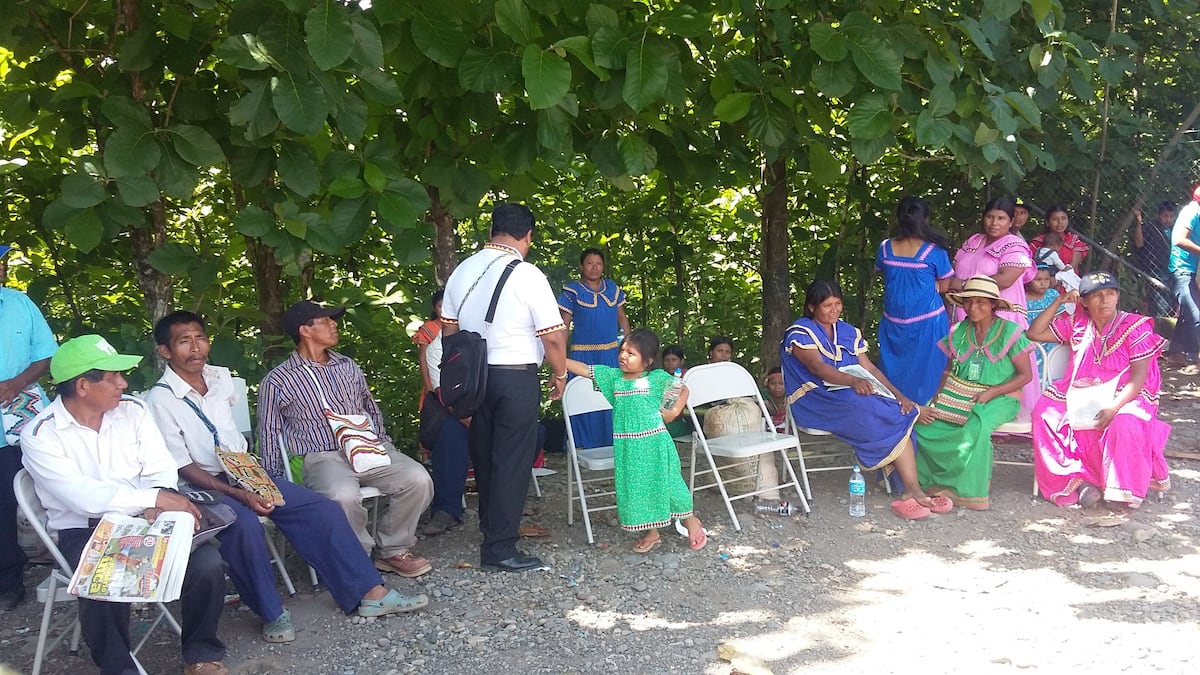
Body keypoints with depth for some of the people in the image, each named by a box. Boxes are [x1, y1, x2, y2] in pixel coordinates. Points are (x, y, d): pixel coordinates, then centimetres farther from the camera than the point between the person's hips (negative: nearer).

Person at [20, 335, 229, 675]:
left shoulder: (133, 410, 4)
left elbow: (161, 469, 0)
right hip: (85, 533, -3)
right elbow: (81, 496, -22)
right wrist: (154, 498, -28)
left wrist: (157, 508, -23)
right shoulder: (40, 435, -9)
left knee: (207, 562, -22)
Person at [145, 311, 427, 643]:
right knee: (245, 524, -36)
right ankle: (272, 612, -16)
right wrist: (240, 495, -24)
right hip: (201, 487, -6)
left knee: (322, 509, -7)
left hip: (244, 473, 7)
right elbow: (184, 467, -15)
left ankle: (370, 593, -3)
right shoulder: (160, 400, -12)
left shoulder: (220, 378, 6)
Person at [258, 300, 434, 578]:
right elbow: (269, 435, 7)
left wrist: (384, 447, 12)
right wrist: (277, 484, -1)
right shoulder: (277, 381, 5)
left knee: (418, 478, -22)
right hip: (321, 458, -4)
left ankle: (392, 550, -3)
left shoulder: (348, 367, 19)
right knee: (344, 496, -39)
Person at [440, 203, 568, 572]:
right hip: (516, 379, -6)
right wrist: (560, 374, 2)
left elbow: (448, 329, 11)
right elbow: (553, 336, -14)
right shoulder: (528, 276, -14)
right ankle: (499, 548, 3)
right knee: (512, 461, 0)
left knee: (484, 456, 17)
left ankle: (492, 526, 32)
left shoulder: (462, 271, 4)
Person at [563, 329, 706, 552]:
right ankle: (651, 532, 25)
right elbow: (583, 369, -1)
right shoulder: (613, 376, 2)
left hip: (653, 443, -4)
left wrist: (674, 411, -6)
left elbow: (683, 390, 5)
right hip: (627, 447, 4)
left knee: (664, 481, 5)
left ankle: (691, 521, 26)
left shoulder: (657, 378, -6)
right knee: (635, 487, 9)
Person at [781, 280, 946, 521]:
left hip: (855, 392, 6)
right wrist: (852, 381, -37)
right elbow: (817, 367, -20)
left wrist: (898, 393, -4)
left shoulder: (849, 332, 20)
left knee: (900, 414, -22)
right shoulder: (800, 334, -2)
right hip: (819, 401, -6)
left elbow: (869, 368, 12)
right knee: (868, 410, -34)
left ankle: (912, 491, -31)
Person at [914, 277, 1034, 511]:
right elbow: (948, 372, 11)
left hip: (998, 399, -4)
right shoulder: (958, 332, 10)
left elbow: (1026, 375, -4)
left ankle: (968, 489, -22)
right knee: (924, 420, -22)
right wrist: (936, 401, -8)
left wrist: (991, 393, -16)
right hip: (959, 396, 5)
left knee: (977, 426, -37)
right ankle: (932, 480, -9)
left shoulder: (1009, 331, -3)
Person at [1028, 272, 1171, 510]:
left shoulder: (1135, 327, -5)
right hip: (1081, 397, 5)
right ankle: (1080, 480, -17)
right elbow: (1035, 333, 11)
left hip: (1124, 398, -4)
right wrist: (1058, 302, 2)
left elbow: (1139, 376, -11)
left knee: (1123, 425, -36)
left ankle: (1121, 491, -16)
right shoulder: (1077, 325, 9)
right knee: (1046, 414, -20)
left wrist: (1114, 406, -26)